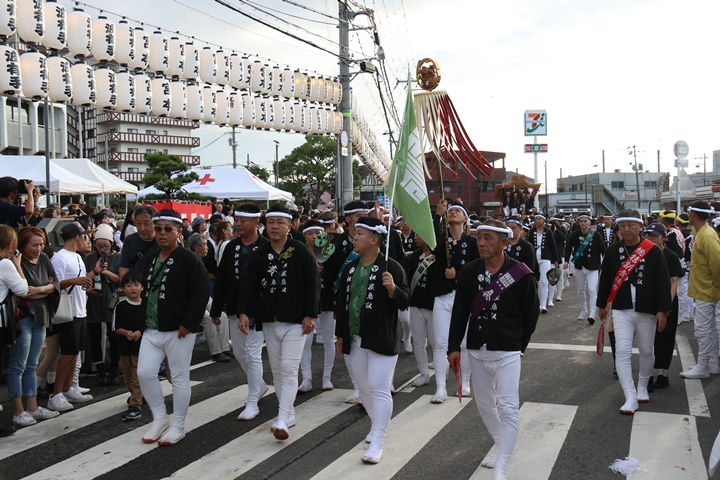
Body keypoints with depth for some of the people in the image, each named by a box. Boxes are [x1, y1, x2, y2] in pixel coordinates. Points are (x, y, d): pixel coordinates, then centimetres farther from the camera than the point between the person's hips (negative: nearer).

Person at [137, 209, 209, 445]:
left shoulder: (189, 259, -11)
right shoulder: (150, 260, 12)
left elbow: (201, 293, -16)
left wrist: (188, 324, -19)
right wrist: (142, 321, 13)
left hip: (178, 330, -7)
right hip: (151, 330, 7)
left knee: (180, 377, 3)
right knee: (144, 373, 4)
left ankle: (178, 426, 16)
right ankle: (160, 419, 22)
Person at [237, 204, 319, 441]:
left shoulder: (301, 252, -7)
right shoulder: (259, 254, 5)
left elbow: (312, 285, -7)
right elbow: (249, 284, 1)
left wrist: (310, 315, -12)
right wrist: (243, 312, -11)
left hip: (295, 321, -5)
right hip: (269, 321, 5)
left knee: (289, 370, -9)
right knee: (277, 370, 12)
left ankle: (282, 420, -10)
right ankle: (289, 413, 25)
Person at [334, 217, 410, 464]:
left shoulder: (391, 267, -10)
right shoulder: (349, 269, 8)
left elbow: (405, 303, -10)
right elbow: (342, 303, 13)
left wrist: (393, 289, -30)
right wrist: (340, 335, 12)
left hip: (381, 340, -6)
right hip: (355, 340, 7)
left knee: (379, 389, -6)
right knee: (364, 388, 17)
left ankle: (377, 443, -2)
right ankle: (377, 425, 38)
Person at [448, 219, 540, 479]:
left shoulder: (522, 274, -12)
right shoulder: (469, 271, -2)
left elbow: (531, 312, -1)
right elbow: (460, 311, 3)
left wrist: (518, 344, 5)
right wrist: (454, 346, 2)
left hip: (507, 352, -4)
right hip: (476, 350, 5)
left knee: (507, 409, -9)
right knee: (484, 404, 17)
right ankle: (500, 445, 40)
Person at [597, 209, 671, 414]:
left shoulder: (653, 251, -8)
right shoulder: (612, 251, -2)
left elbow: (663, 282, -6)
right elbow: (605, 280, 8)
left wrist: (662, 311, -9)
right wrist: (602, 305, 13)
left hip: (646, 311, -1)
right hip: (621, 310, 1)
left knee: (646, 351, 12)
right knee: (622, 351, -9)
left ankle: (642, 387, 36)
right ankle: (631, 397, -5)